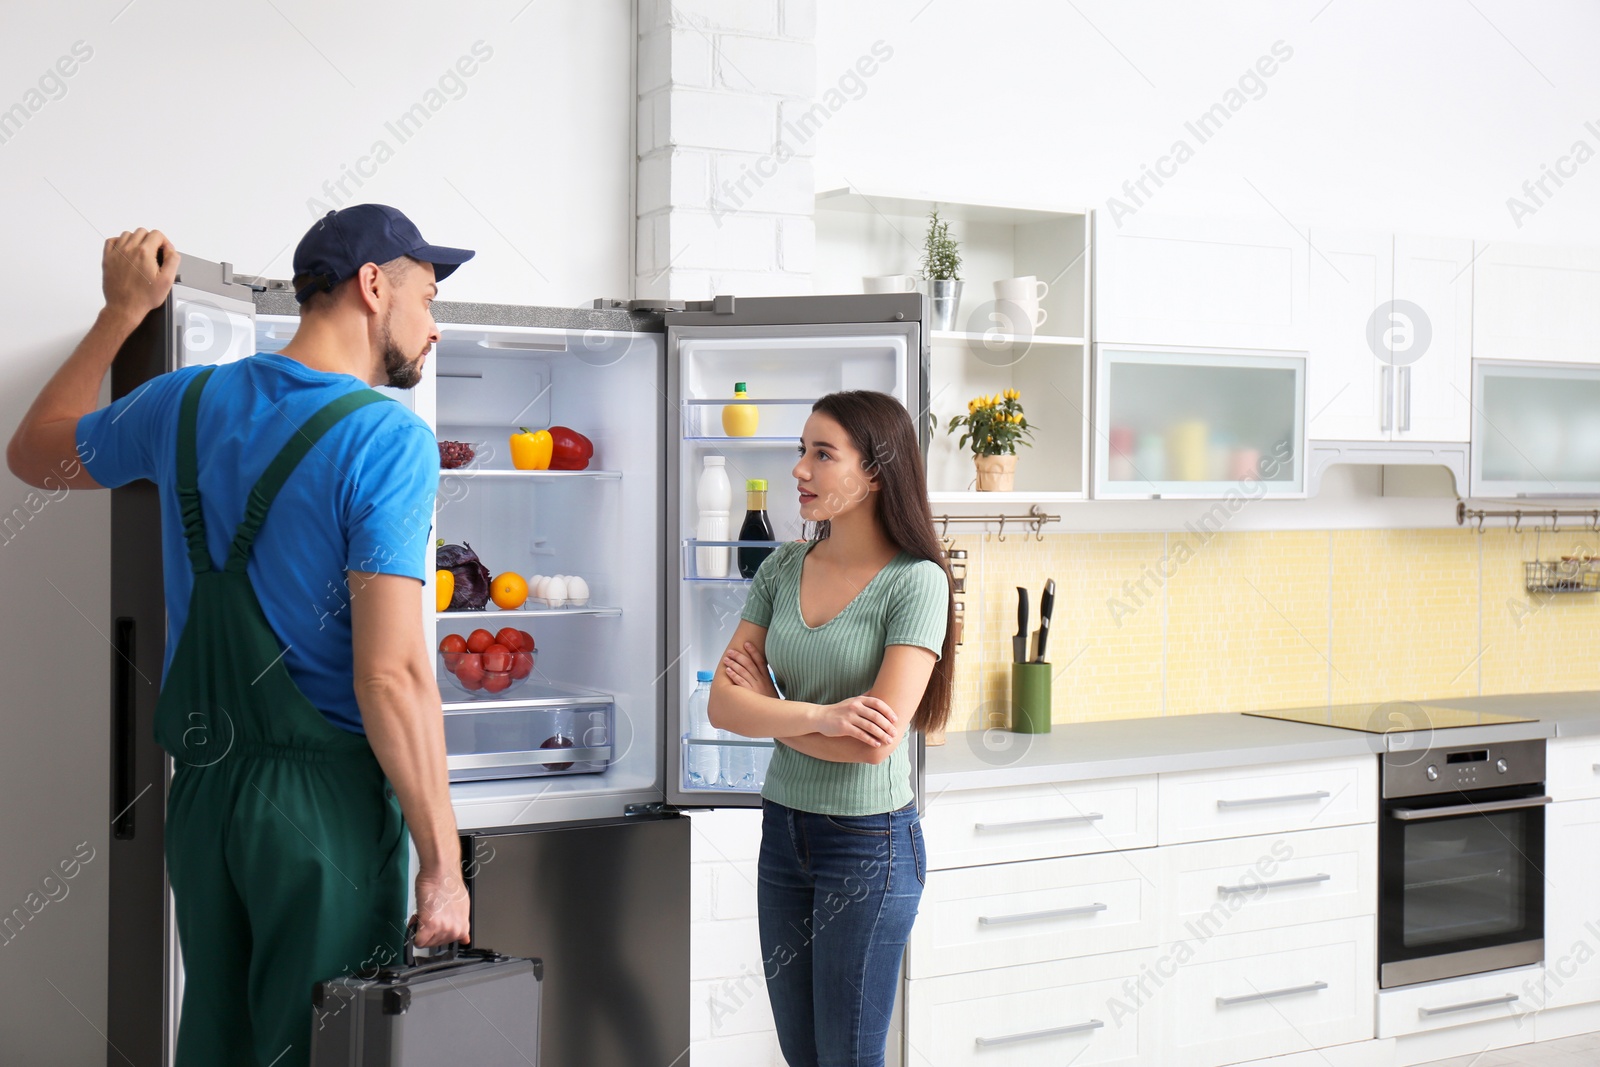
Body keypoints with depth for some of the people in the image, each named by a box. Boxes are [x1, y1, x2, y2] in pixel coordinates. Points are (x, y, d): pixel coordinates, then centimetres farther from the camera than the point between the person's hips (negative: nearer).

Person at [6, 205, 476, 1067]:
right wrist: (441, 866, -16)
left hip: (200, 790, 6)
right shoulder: (388, 439, -13)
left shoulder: (184, 404, 6)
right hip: (327, 799, -6)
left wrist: (122, 311, 34)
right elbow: (392, 673, -21)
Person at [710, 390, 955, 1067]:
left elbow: (876, 739, -22)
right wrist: (818, 717, -20)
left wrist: (771, 711, -10)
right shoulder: (782, 569, 3)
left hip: (869, 840, -6)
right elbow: (723, 705, -4)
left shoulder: (916, 581, -15)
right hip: (784, 829, 6)